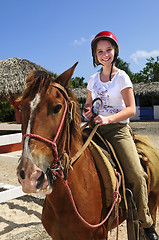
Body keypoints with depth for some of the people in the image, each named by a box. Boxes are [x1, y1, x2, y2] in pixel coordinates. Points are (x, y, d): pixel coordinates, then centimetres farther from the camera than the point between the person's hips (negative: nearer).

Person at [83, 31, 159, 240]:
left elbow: (131, 109, -8)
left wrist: (108, 119, -24)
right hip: (96, 129, 4)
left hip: (118, 129, -4)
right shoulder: (93, 79, 14)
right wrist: (87, 111, -3)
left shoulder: (122, 77, 0)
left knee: (136, 174, -19)